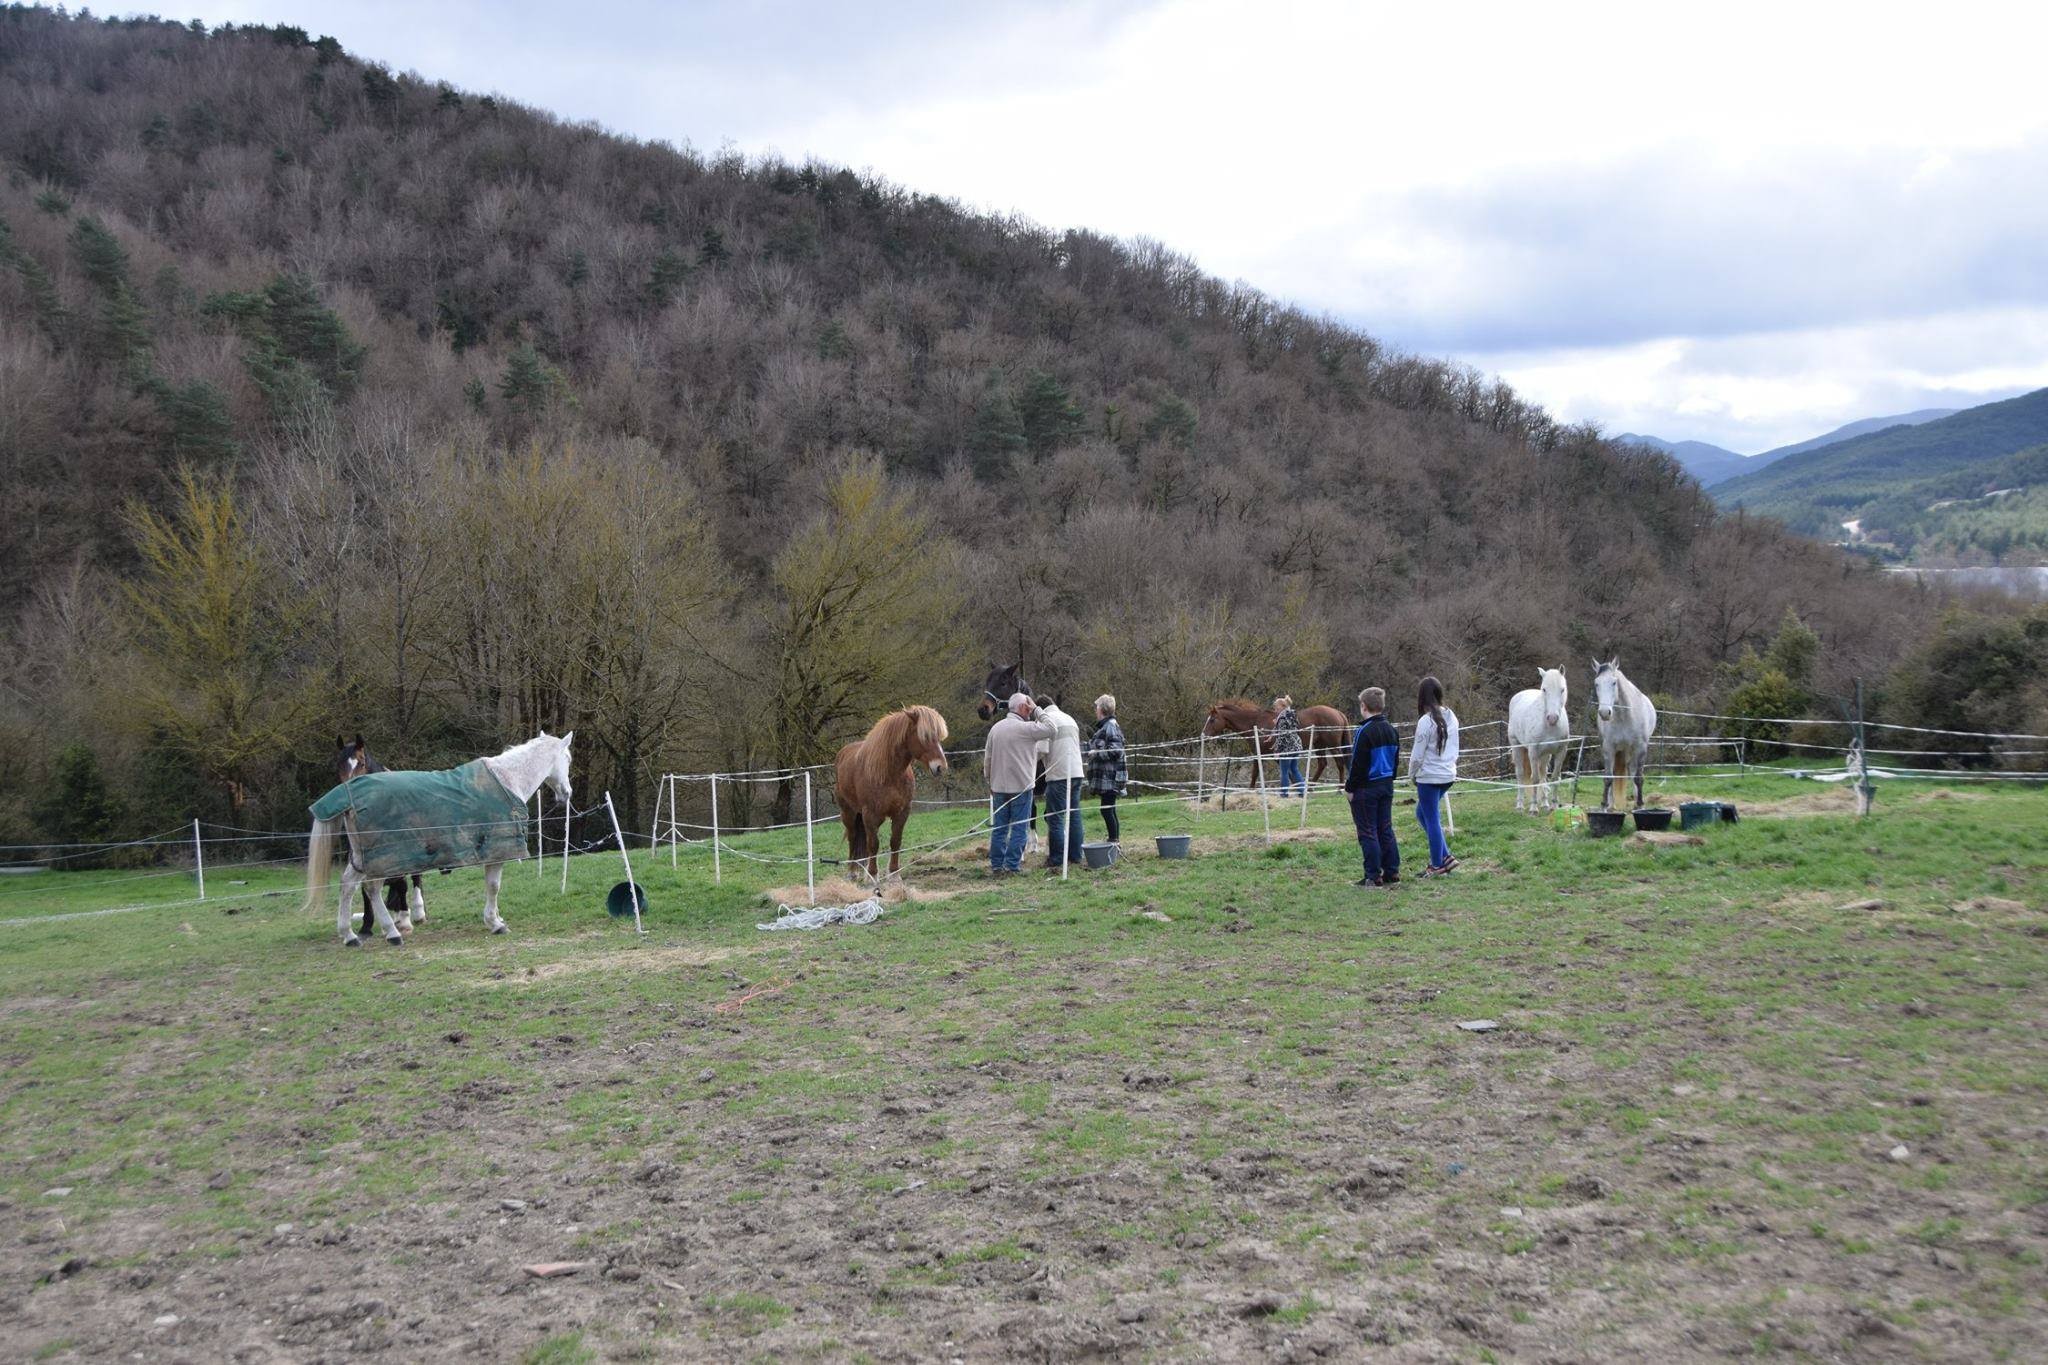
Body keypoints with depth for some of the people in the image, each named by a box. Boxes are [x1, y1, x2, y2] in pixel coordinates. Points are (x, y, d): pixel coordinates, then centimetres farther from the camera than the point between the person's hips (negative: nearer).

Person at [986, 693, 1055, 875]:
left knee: (999, 827, 11)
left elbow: (988, 759, 12)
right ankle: (1011, 866, -2)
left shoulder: (995, 728, 8)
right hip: (1021, 786, -6)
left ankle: (996, 865, 14)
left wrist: (990, 782, 21)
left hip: (998, 787, 6)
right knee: (1018, 829, 0)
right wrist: (1036, 711, -1)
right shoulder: (1026, 728, -13)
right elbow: (1050, 729, -9)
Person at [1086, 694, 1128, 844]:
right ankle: (1115, 842, 16)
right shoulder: (1104, 726, 18)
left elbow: (1115, 750, -22)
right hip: (1104, 777, 10)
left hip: (1109, 778, -10)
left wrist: (1096, 753, -15)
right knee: (1110, 811, 12)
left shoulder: (1111, 726, -13)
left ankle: (1114, 841, -8)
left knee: (1107, 810, -10)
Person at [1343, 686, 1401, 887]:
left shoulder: (1365, 732, -17)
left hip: (1366, 788, -8)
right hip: (1386, 786, 8)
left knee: (1368, 832, -1)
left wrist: (1349, 788, -8)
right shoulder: (1391, 729, 9)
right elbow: (1396, 759, 16)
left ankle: (1373, 876, 0)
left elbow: (1358, 764, -16)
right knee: (1385, 829, 13)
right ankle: (1392, 873, 14)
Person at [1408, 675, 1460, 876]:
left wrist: (1412, 775, 2)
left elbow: (1417, 754, -13)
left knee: (1432, 819, 4)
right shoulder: (1451, 717, 5)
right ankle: (1445, 856, 18)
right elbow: (1454, 748, 11)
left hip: (1429, 776, -8)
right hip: (1448, 774, 8)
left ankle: (1438, 865, 12)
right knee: (1422, 813, 21)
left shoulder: (1426, 721, -18)